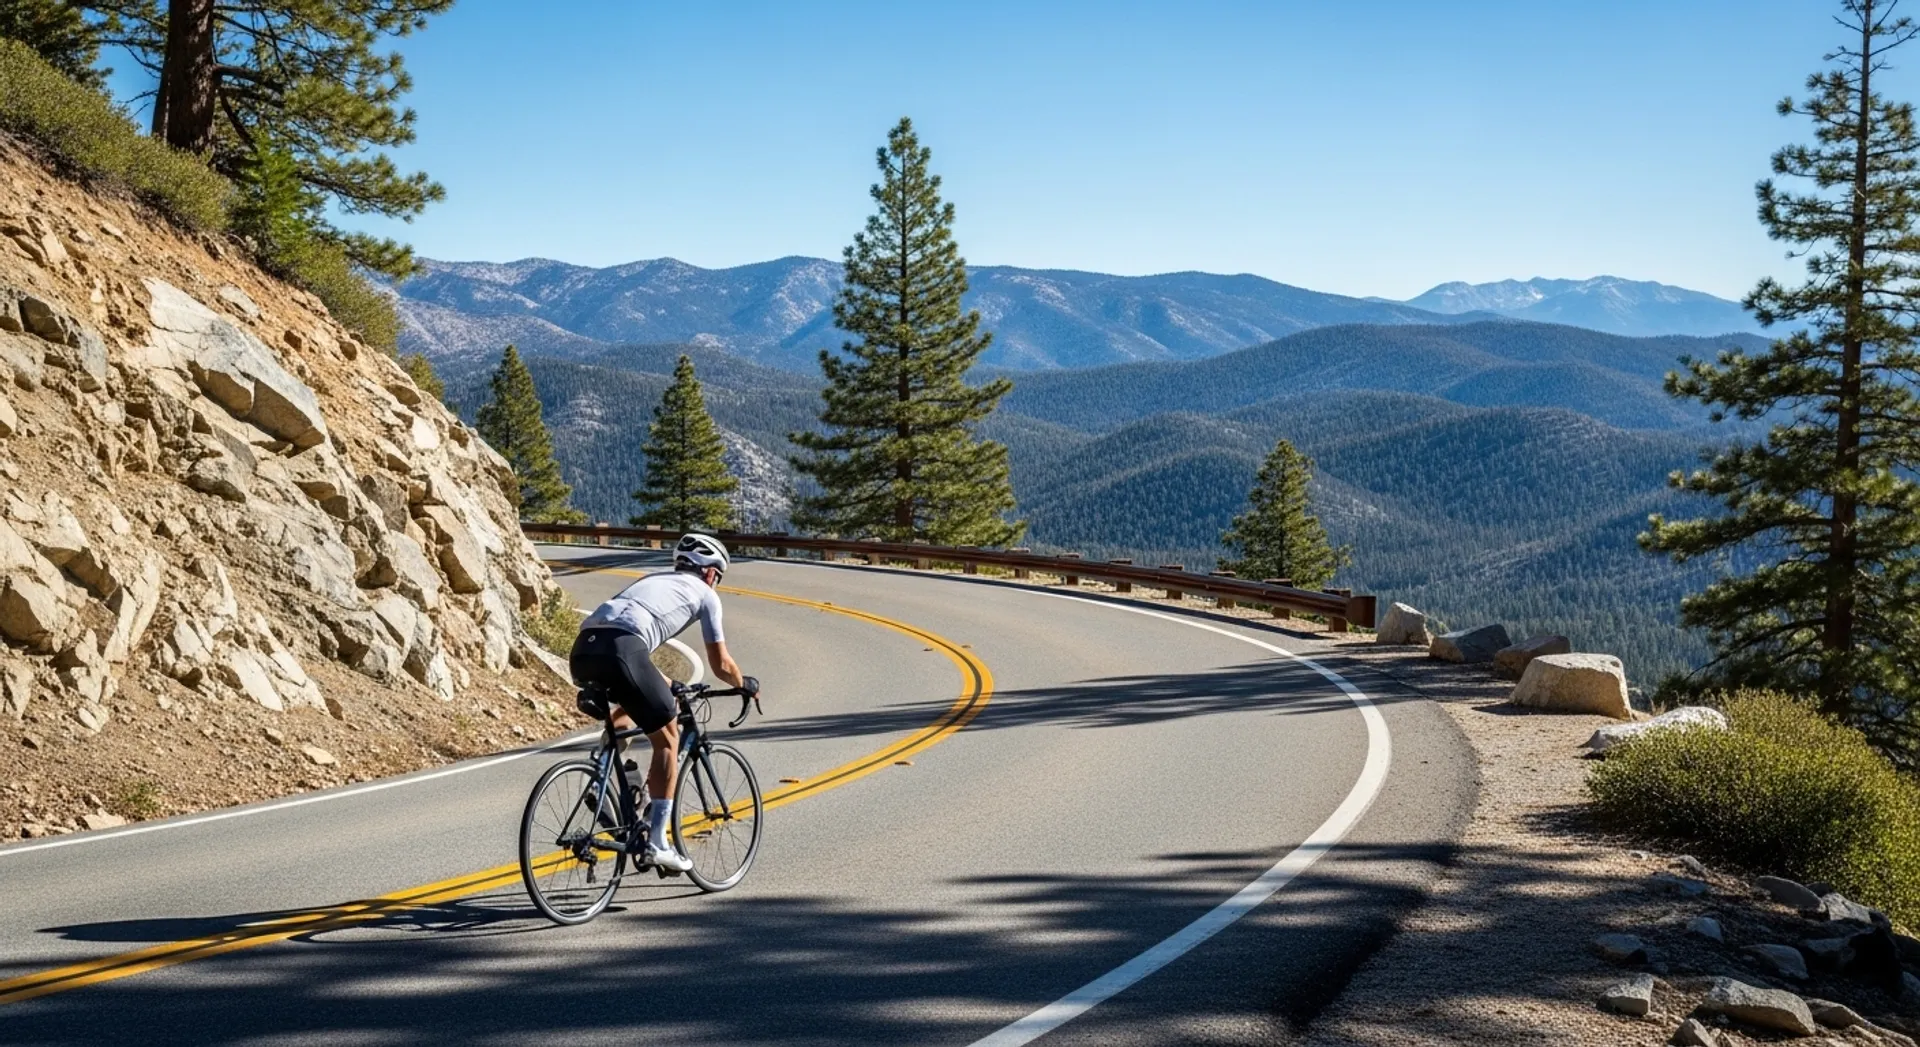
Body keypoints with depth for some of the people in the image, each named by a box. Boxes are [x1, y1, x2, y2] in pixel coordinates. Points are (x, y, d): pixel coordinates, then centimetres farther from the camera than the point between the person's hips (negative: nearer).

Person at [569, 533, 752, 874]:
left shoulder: (653, 579, 37)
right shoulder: (704, 593, 20)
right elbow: (720, 664, 22)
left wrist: (668, 688, 54)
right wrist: (744, 684, 42)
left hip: (582, 649, 7)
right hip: (621, 650, -7)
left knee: (628, 714, 34)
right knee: (667, 739, 9)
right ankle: (657, 842, 5)